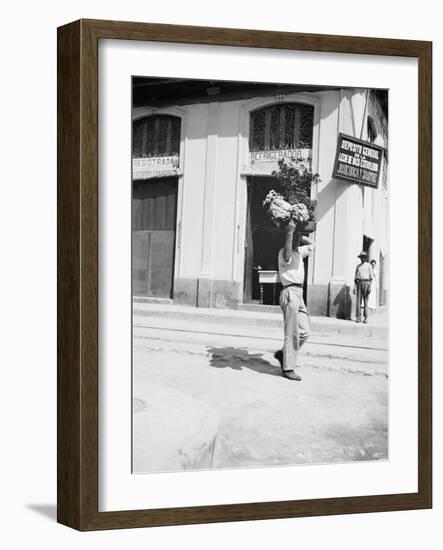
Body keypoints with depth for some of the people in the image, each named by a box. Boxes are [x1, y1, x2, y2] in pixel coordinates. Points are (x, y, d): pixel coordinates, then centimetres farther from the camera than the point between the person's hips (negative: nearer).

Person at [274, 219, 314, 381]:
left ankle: (283, 354, 23)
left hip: (299, 295, 9)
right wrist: (290, 233, -32)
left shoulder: (299, 251, 19)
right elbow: (287, 257, -32)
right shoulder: (283, 252, -8)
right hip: (290, 293, -9)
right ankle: (288, 368, -2)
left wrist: (298, 235, 21)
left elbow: (312, 245, 35)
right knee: (292, 333, -7)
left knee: (305, 331, 7)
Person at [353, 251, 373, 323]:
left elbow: (371, 277, -1)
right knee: (358, 300, -4)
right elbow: (355, 277, 14)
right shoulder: (358, 266, 14)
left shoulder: (369, 265, 4)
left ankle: (365, 318, 1)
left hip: (366, 283, -3)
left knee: (365, 301, -2)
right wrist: (354, 287, 5)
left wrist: (370, 287, -11)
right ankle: (358, 317, -2)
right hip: (359, 283, 3)